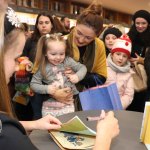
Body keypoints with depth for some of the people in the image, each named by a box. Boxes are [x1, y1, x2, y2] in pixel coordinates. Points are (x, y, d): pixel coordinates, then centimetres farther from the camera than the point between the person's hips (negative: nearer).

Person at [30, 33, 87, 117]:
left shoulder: (68, 61, -1)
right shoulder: (42, 67, -5)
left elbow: (82, 67, 7)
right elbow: (33, 84, -4)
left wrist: (78, 76, -13)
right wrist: (46, 89, -19)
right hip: (50, 102, 0)